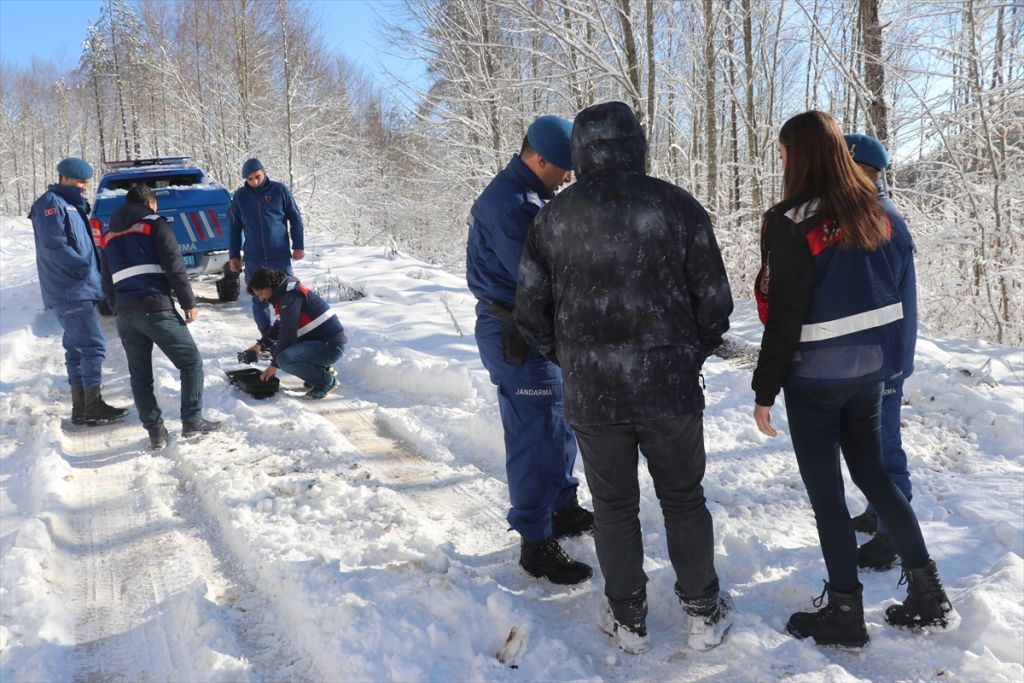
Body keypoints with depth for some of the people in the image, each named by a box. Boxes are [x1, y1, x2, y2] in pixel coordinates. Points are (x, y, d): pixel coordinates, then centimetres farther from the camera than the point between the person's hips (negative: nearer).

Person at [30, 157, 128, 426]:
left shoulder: (73, 205, 21)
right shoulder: (51, 203, -8)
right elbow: (53, 245, -20)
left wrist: (93, 270, 6)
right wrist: (84, 269, -16)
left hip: (77, 290, 10)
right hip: (70, 290, -10)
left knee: (77, 348, 11)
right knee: (93, 346, -12)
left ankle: (81, 408, 16)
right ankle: (93, 406, -8)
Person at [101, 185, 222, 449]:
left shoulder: (109, 236, 22)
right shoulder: (155, 224, 3)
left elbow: (107, 283, 23)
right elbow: (175, 268, -7)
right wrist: (189, 303, -1)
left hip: (125, 313, 6)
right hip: (156, 309, -6)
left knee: (140, 374, 13)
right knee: (191, 361, 6)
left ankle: (155, 431, 12)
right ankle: (192, 421, 3)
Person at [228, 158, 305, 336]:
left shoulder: (280, 190, -1)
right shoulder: (240, 196, 5)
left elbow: (295, 218, 4)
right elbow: (234, 228, 12)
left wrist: (298, 246, 0)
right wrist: (234, 255, 10)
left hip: (280, 255, -2)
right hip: (253, 258, 2)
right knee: (259, 299, 5)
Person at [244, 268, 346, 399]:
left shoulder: (291, 295, -17)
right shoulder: (283, 294, 15)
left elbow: (288, 332, -20)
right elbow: (279, 326, 24)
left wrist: (274, 364, -14)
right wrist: (260, 344, 11)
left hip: (330, 345, -10)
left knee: (284, 359, -28)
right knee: (275, 349, 14)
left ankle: (327, 380, -7)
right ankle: (321, 369, 14)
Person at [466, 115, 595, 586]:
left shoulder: (532, 196, 12)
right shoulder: (507, 203, -21)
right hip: (516, 335, -10)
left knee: (559, 423, 20)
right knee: (536, 434, -4)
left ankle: (564, 510, 37)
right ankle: (536, 544, 8)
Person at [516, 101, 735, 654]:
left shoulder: (553, 217, -2)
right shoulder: (677, 206, -6)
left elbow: (531, 315, 1)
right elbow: (715, 302, -4)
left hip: (590, 391, 1)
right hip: (670, 386, 0)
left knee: (614, 506, 16)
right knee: (684, 500, 17)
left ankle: (628, 620, 28)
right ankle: (704, 613, 29)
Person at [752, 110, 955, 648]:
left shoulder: (792, 222, -16)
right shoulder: (871, 212, 5)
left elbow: (785, 316, -17)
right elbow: (883, 289, 11)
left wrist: (765, 389, -10)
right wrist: (884, 360, 19)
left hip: (816, 376, -7)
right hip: (871, 365, 7)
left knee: (825, 492, 5)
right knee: (873, 475, 19)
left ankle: (845, 612, 16)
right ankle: (927, 591, 24)